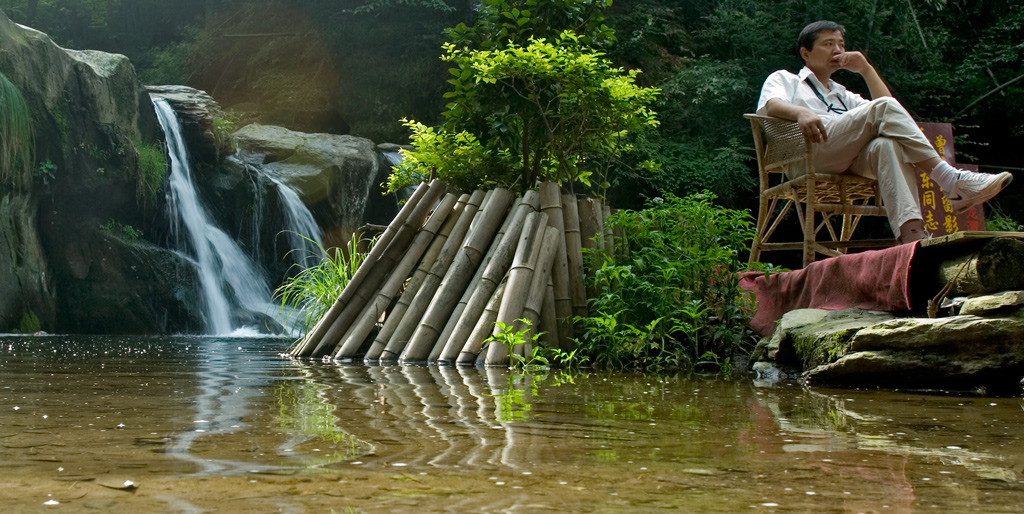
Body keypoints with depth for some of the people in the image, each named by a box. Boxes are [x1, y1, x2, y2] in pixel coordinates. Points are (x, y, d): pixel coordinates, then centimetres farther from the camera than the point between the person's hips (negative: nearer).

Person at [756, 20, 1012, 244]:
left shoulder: (843, 95, 43)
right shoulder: (784, 79, 28)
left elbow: (890, 112, 29)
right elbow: (771, 105, 1)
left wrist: (866, 69, 25)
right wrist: (801, 113, -22)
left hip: (851, 161, 5)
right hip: (811, 152, -4)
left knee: (887, 145, -33)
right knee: (884, 108, -24)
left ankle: (910, 232, -56)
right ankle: (951, 181, -32)